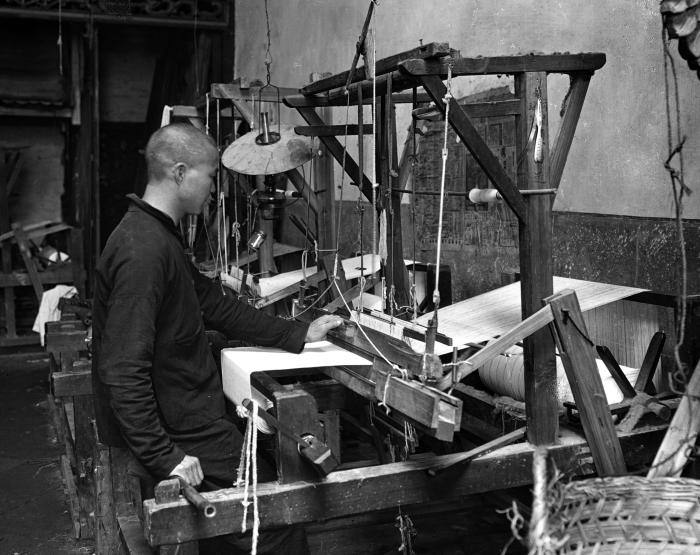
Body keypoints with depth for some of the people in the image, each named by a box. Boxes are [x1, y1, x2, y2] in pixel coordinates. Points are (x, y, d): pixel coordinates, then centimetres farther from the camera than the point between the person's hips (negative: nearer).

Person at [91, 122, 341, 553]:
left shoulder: (160, 235, 10)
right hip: (185, 435, -10)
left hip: (193, 415, 10)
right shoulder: (143, 251, -24)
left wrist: (297, 335, 15)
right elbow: (124, 370, -27)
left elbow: (213, 304, 16)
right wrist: (165, 457, -23)